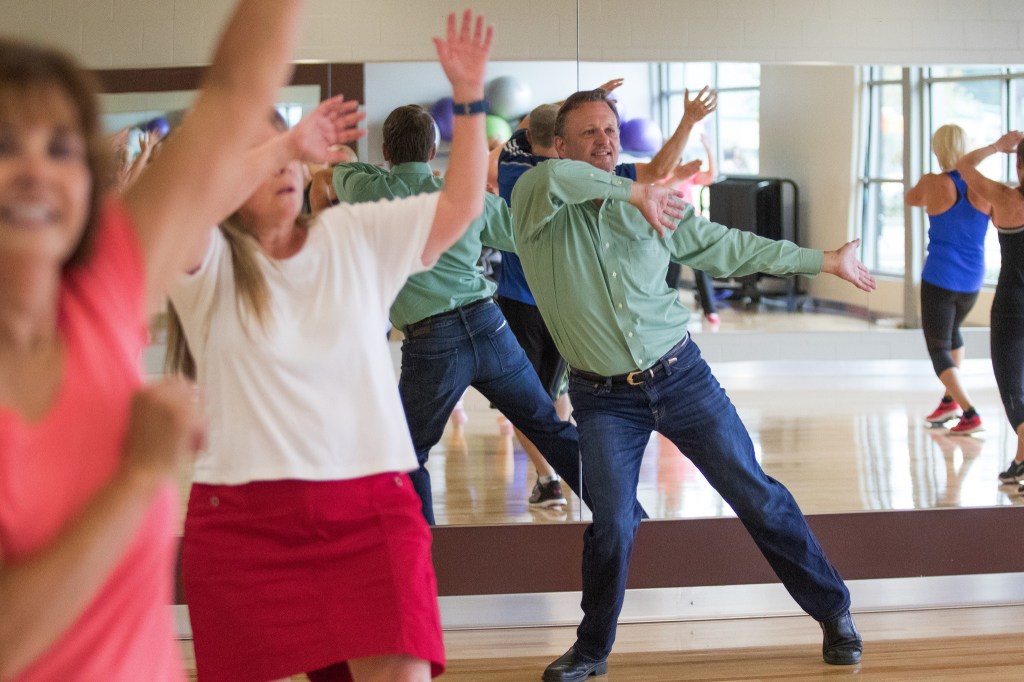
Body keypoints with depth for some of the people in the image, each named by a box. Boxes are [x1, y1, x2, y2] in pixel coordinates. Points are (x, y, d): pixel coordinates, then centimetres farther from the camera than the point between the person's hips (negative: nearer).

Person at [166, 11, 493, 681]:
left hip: (370, 509, 1)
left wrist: (469, 99, -1)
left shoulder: (357, 235, 11)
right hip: (244, 518, -1)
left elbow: (461, 206, 7)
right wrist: (283, 141, -26)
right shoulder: (207, 266, 0)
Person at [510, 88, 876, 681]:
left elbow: (729, 246, 12)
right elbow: (553, 178, -33)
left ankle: (834, 612, 18)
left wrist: (826, 261, 15)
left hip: (682, 376, 2)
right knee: (613, 523, -9)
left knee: (756, 494, 4)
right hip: (605, 400, -2)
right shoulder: (539, 213, -8)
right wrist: (633, 192, -30)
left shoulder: (652, 209, 3)